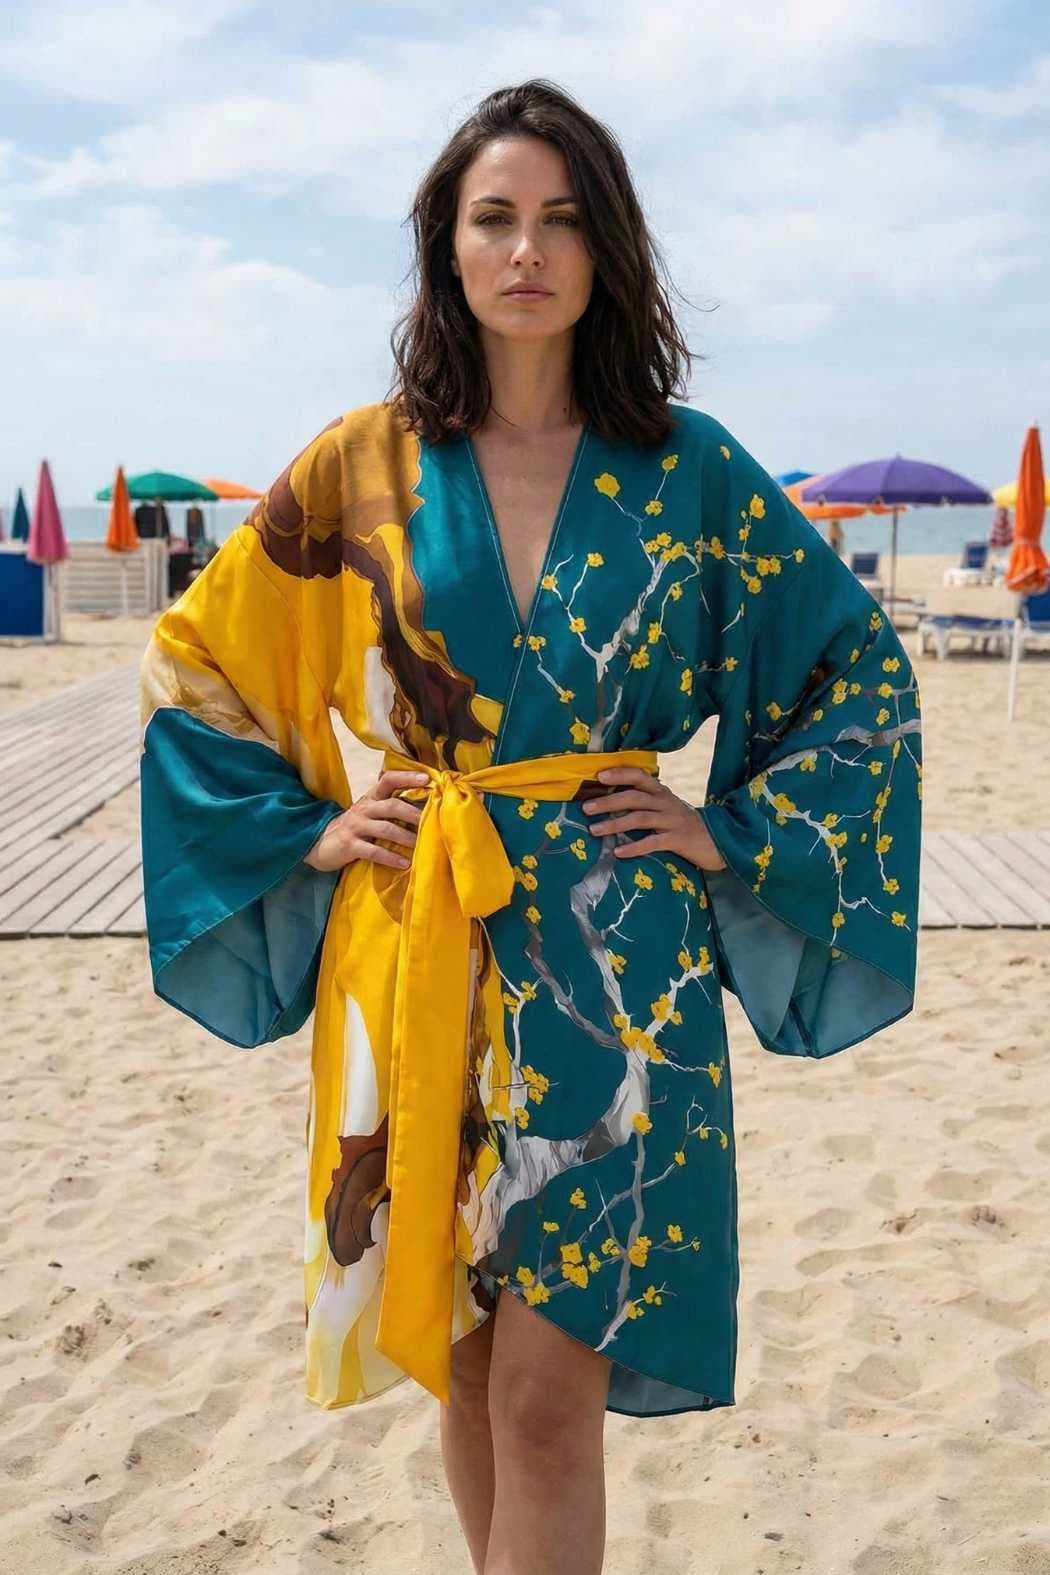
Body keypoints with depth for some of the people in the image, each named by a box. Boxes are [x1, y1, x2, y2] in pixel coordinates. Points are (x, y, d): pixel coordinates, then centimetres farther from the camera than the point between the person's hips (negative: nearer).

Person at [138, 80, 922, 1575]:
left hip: (616, 959, -1)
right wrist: (304, 829, 2)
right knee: (464, 1355, 15)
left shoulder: (690, 470, 1)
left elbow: (864, 666, 9)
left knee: (546, 1393, -2)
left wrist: (733, 829, 1)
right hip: (417, 955, 2)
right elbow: (193, 667, 11)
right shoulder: (367, 464, 2)